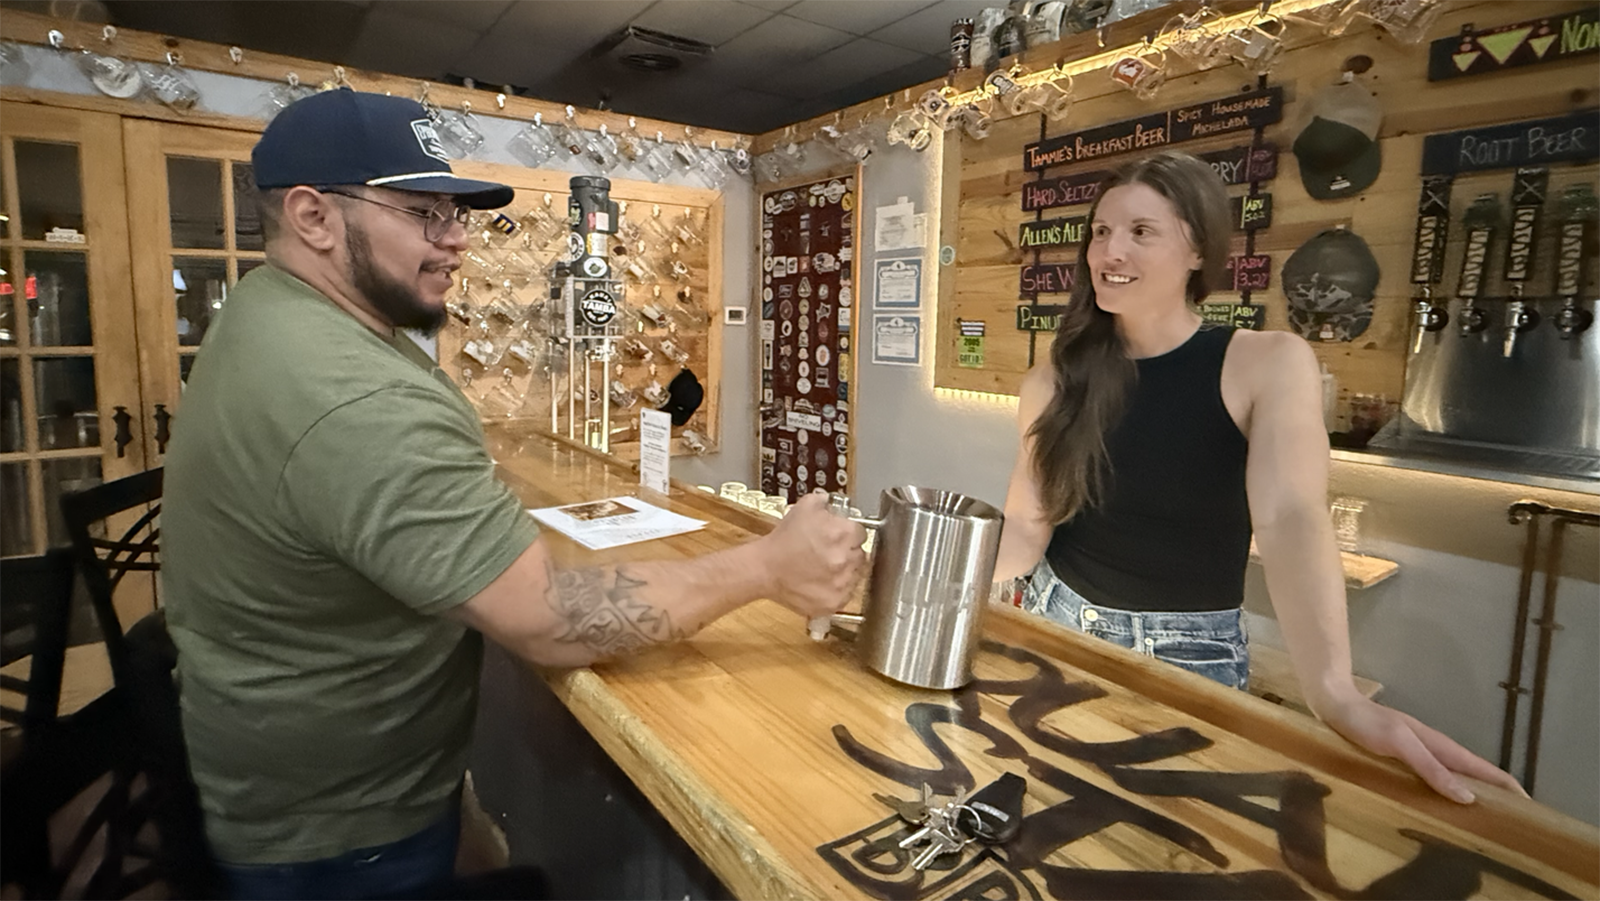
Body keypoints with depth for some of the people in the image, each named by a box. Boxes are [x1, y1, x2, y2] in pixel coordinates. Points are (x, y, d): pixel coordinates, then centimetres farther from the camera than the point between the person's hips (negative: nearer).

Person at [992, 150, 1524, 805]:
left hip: (1188, 652, -2)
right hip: (1059, 622, 3)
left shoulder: (1269, 365, -12)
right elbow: (1028, 525, -8)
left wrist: (1337, 696, -39)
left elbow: (1290, 521, -27)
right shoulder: (1057, 378, -4)